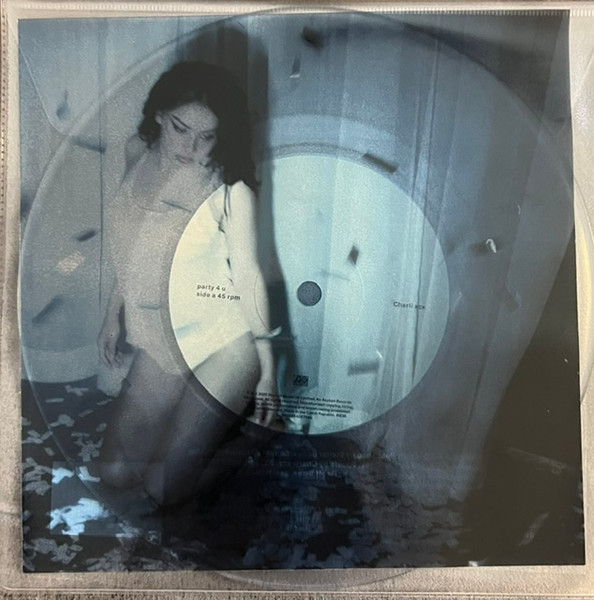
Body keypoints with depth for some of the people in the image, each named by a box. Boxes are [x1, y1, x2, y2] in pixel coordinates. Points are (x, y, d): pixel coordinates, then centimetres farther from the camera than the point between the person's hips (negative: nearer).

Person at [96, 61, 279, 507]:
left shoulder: (231, 190, -17)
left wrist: (268, 369, -9)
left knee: (165, 487, 1)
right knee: (116, 473, 16)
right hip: (159, 344, 7)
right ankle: (208, 420, 34)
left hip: (222, 345, -6)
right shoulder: (138, 154, 1)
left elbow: (249, 276, -11)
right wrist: (114, 314, 16)